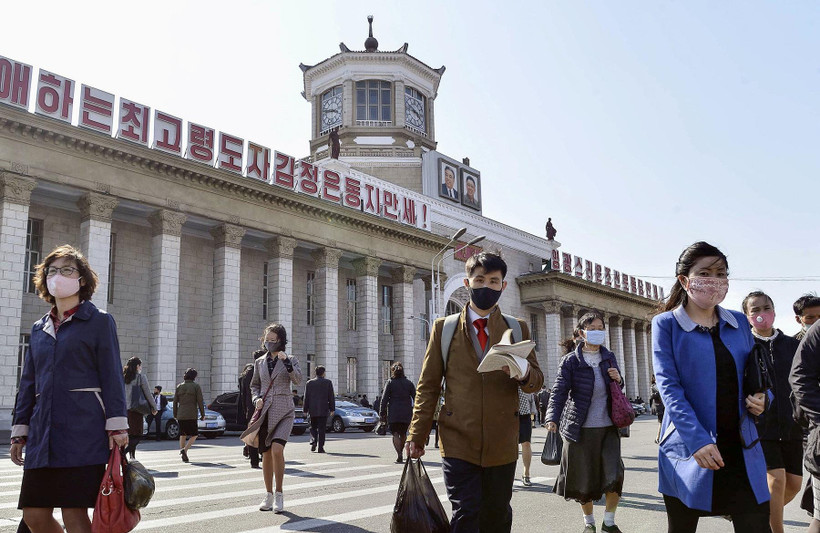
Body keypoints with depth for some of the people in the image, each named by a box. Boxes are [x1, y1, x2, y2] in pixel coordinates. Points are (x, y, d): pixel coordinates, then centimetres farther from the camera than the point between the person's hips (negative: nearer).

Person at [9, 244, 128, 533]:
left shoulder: (99, 321, 2)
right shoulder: (39, 328, 18)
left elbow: (111, 376, -4)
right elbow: (28, 383, 20)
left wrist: (117, 425, -11)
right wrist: (19, 431, 14)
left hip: (83, 433, -6)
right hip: (43, 434, 6)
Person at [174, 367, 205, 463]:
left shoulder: (179, 386, 9)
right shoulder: (196, 386, -3)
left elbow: (175, 402, 10)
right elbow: (200, 402, -5)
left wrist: (175, 415, 19)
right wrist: (202, 414, 3)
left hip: (180, 415, 4)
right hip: (191, 415, -4)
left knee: (182, 435, 15)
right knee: (194, 435, 5)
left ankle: (184, 456, 13)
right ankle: (185, 449, -17)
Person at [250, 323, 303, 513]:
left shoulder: (290, 360, 3)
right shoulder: (259, 361, 11)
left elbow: (298, 380, -12)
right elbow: (254, 385, 20)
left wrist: (286, 362, -23)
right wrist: (256, 398, 1)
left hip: (283, 412, -3)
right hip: (265, 412, 3)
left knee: (277, 450, -20)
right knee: (266, 454, 7)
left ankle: (279, 494, -7)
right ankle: (269, 495, 22)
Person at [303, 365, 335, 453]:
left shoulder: (309, 383, 3)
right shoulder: (328, 382, -1)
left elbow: (306, 397, 3)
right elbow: (331, 397, -2)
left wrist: (305, 409, 8)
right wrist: (332, 409, 3)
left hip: (313, 410, 2)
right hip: (323, 410, -2)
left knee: (313, 427, 16)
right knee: (321, 428, 2)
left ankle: (313, 441, -5)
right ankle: (320, 447, -1)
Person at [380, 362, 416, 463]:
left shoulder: (390, 383, -1)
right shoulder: (409, 383, 6)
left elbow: (384, 399, -3)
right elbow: (415, 398, 6)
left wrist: (382, 413, 1)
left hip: (393, 413, -3)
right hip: (406, 413, 3)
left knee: (395, 434, -2)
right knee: (403, 434, 17)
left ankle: (399, 454, -19)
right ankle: (400, 454, 27)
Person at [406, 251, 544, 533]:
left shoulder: (517, 328, 9)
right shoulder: (444, 327, 6)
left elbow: (537, 381, 5)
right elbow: (428, 385, 6)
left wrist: (524, 374, -19)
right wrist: (417, 435, 0)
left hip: (501, 444, 2)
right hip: (458, 442, -2)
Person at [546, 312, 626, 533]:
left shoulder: (609, 357, 8)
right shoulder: (570, 361, -6)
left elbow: (618, 389, 21)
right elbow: (559, 391, -13)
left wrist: (618, 379, -3)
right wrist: (552, 418, -28)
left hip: (608, 426, 3)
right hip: (581, 429, -3)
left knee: (614, 474, -5)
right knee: (584, 478, 6)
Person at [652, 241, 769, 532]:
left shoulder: (738, 322, 10)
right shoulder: (666, 324, -3)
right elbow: (668, 386, -11)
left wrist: (761, 398, -2)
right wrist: (697, 440, -21)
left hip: (741, 449, 3)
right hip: (689, 450, -3)